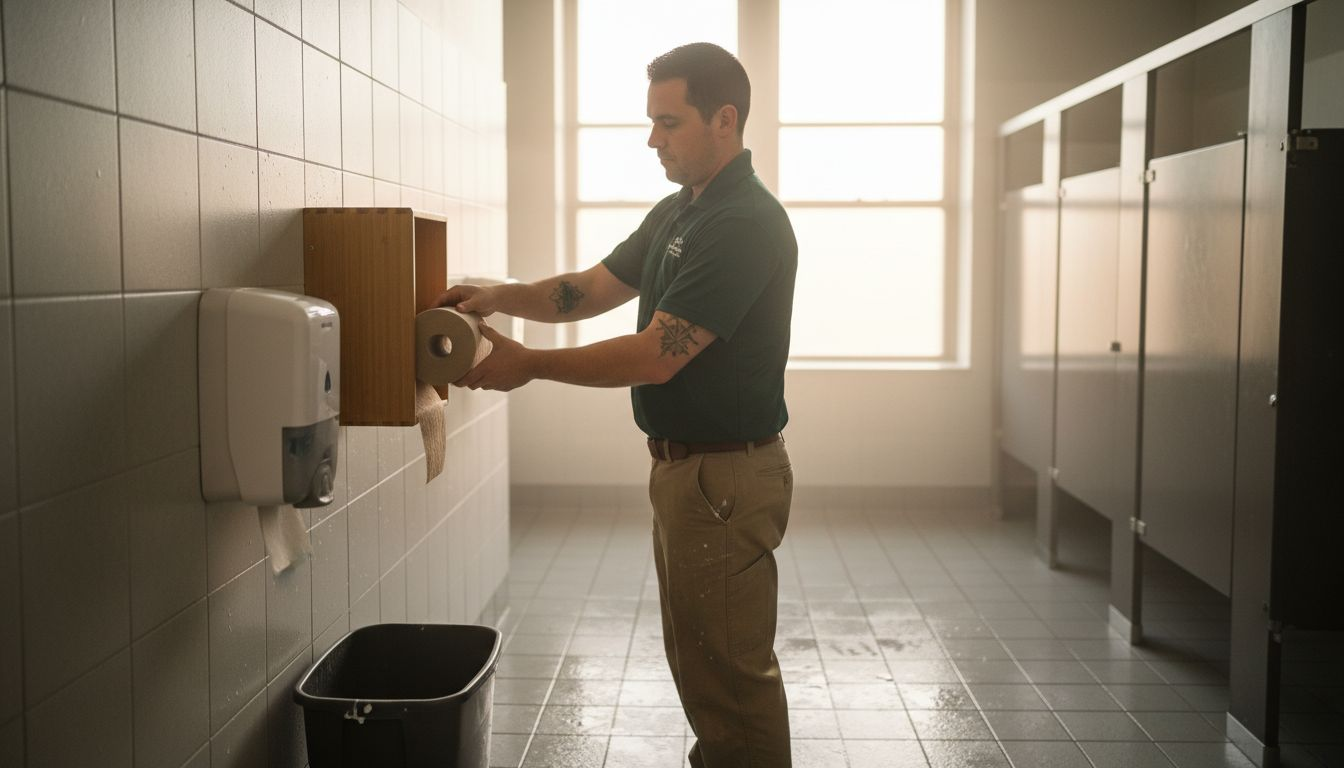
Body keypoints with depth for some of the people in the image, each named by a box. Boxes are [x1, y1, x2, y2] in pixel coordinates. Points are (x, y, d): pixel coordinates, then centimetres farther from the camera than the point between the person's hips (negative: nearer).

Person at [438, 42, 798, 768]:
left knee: (728, 668, 2)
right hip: (683, 463, 10)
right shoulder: (677, 211, 11)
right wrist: (501, 295, -4)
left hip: (726, 475, -10)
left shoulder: (746, 224, -21)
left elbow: (656, 355, -24)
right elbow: (594, 288, 13)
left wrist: (529, 364, -18)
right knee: (695, 654, 21)